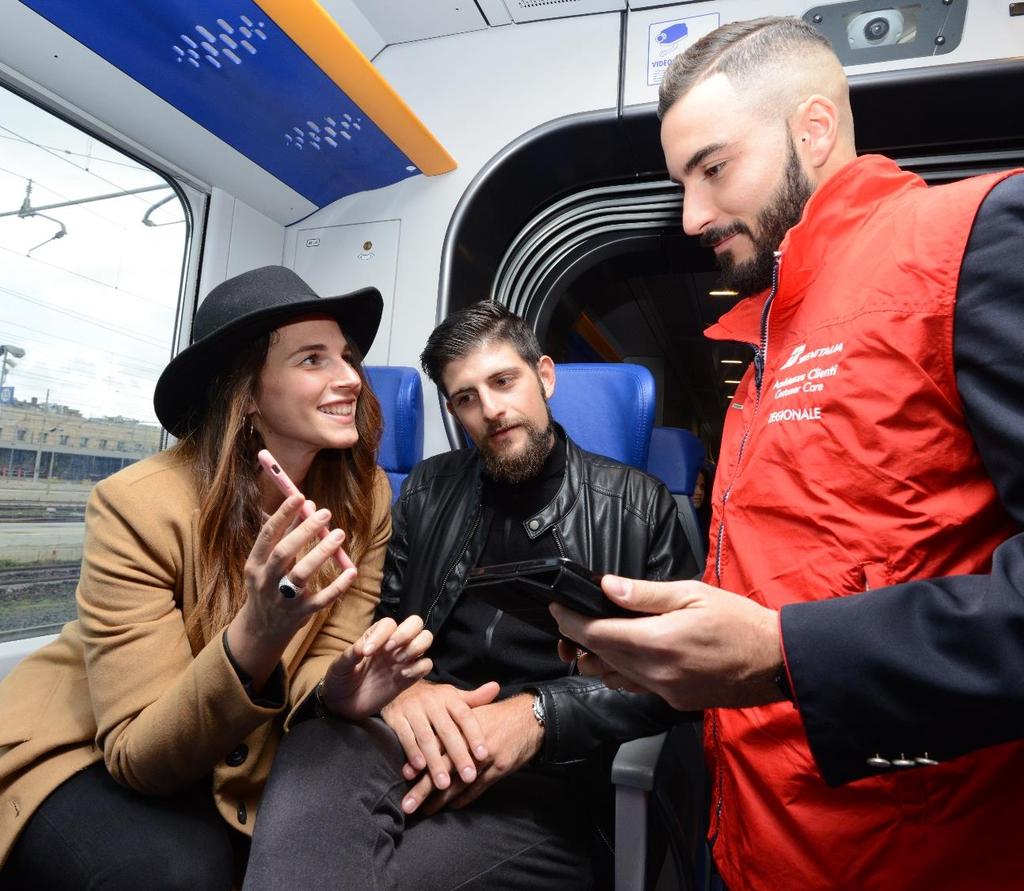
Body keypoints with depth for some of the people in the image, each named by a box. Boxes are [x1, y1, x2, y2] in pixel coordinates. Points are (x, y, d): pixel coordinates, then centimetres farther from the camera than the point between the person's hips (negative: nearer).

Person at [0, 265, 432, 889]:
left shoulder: (363, 494, -14)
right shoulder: (140, 505, -25)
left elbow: (322, 660, -9)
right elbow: (138, 753, -23)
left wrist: (336, 689, -33)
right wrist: (253, 638, -42)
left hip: (241, 755, 3)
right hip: (86, 757, -2)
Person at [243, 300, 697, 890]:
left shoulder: (637, 504, 4)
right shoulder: (428, 488, 14)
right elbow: (377, 618, 11)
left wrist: (540, 715, -15)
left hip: (547, 773, -2)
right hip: (418, 740, 3)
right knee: (316, 747, -30)